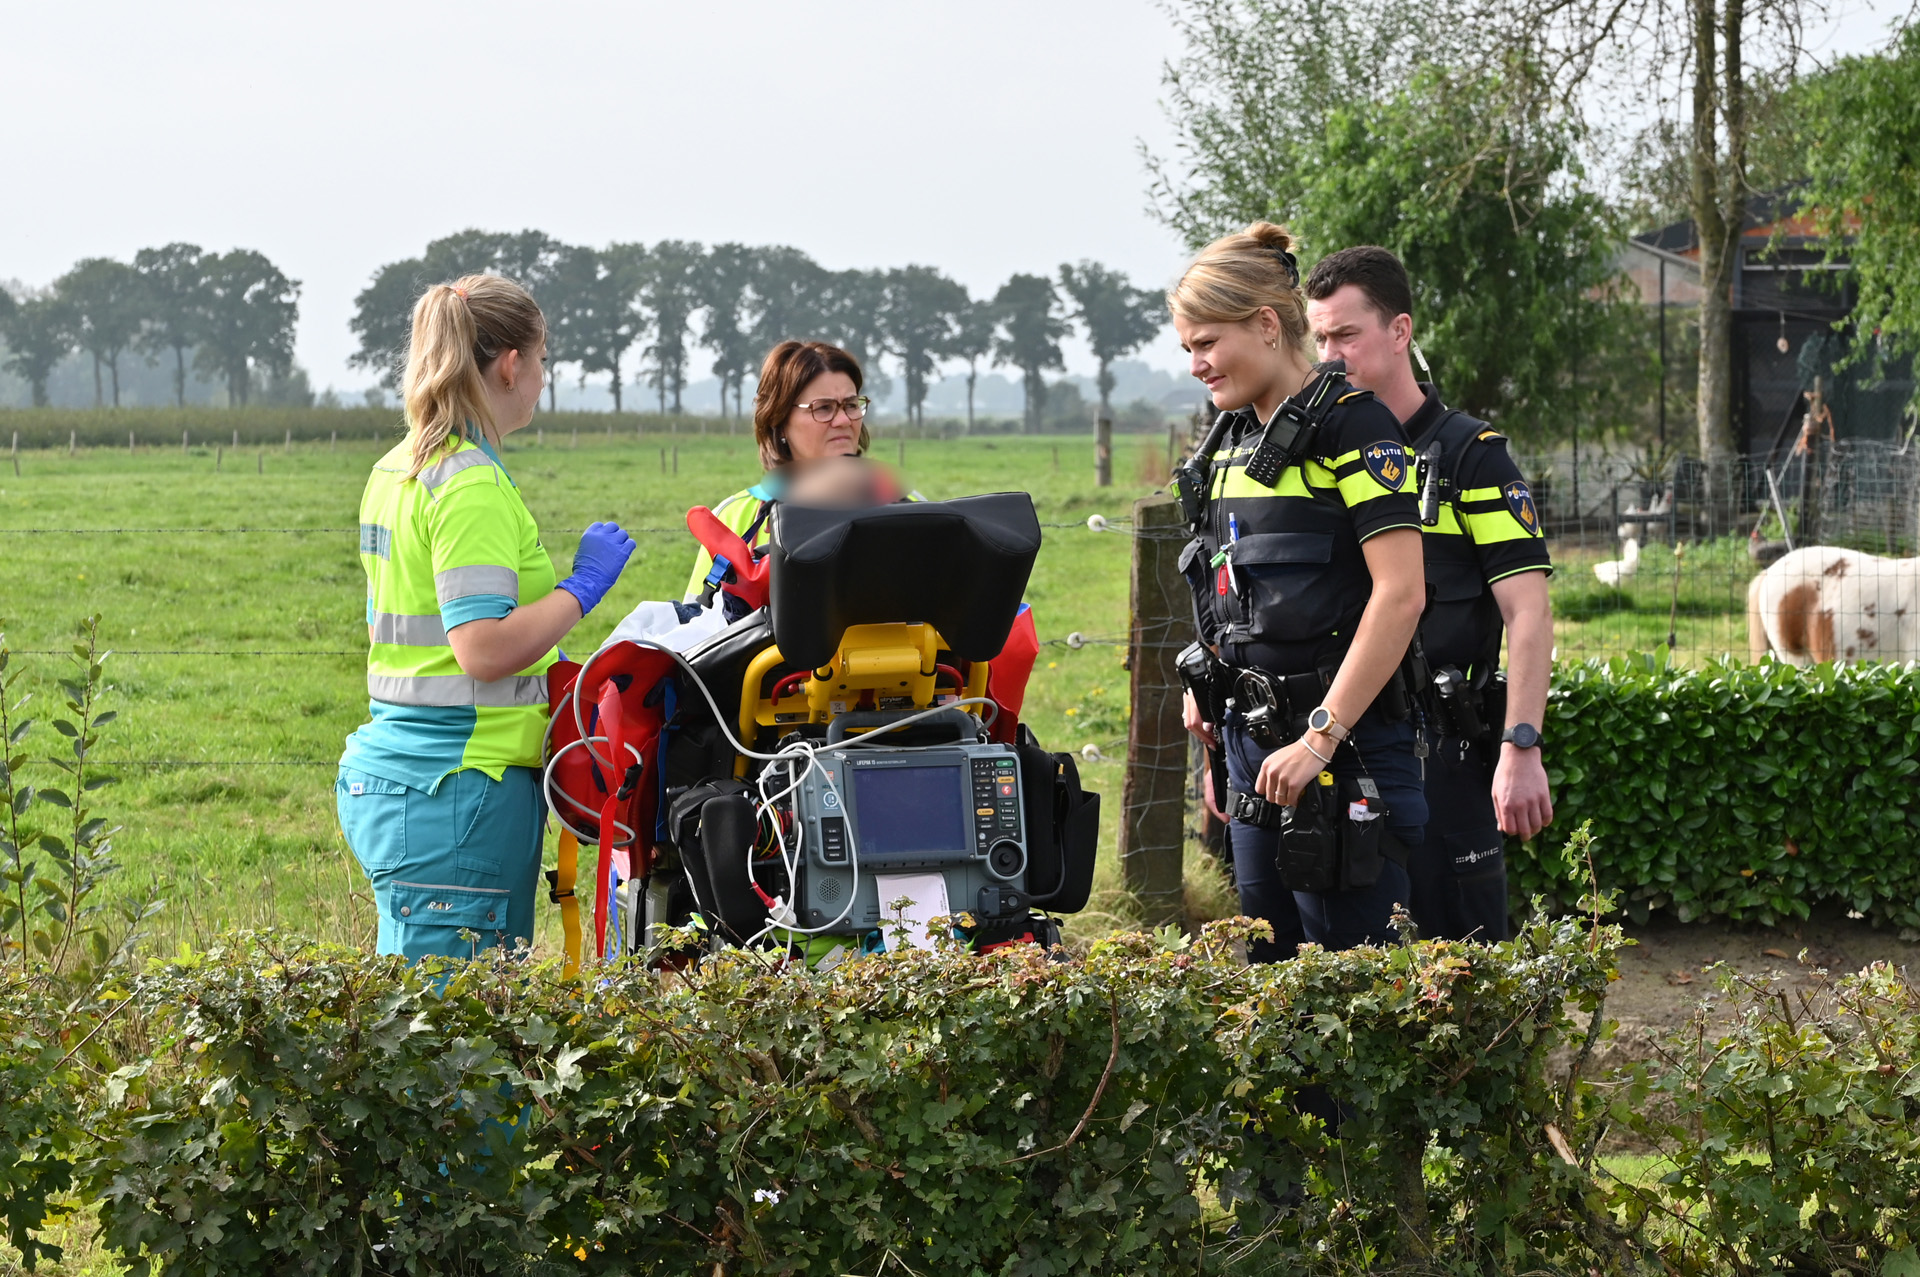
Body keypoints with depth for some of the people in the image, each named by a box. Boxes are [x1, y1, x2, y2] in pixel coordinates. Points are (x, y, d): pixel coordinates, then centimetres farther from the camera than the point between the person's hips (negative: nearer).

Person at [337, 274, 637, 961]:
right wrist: (583, 584, -11)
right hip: (458, 789, -10)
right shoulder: (473, 484, -15)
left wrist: (541, 666, 27)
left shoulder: (395, 470, 14)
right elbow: (483, 649, -23)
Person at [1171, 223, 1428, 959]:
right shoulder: (1231, 440, 14)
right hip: (1254, 733, 8)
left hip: (1345, 740, -8)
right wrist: (1206, 685, 12)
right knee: (1268, 960, 9)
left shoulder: (1349, 425, -11)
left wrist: (1321, 737, -20)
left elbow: (1400, 594, -18)